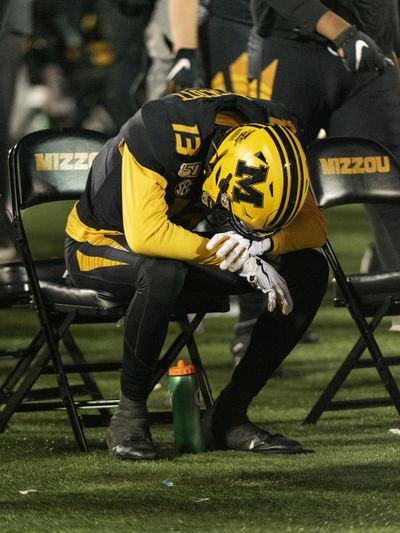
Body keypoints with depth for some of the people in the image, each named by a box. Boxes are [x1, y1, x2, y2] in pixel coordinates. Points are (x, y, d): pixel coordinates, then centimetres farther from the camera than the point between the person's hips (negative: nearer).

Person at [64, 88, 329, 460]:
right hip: (99, 242, -6)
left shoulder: (272, 134, -18)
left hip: (178, 239, 6)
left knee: (310, 271, -13)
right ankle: (130, 415, -21)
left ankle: (228, 415, -7)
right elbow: (146, 236, -41)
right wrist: (234, 258, -37)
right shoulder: (161, 132, -36)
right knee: (162, 272, -41)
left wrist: (266, 244, -33)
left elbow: (313, 225, -12)